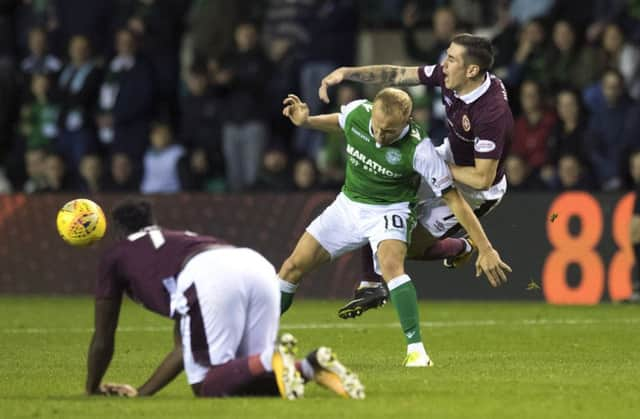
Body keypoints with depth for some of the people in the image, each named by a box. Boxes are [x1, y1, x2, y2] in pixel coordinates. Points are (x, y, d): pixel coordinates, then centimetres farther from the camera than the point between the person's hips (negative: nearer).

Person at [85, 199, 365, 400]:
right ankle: (309, 366, -12)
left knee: (207, 387, -1)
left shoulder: (116, 255, 28)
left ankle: (270, 360, -28)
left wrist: (92, 392, 49)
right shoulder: (181, 239, 44)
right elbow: (184, 348, 44)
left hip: (210, 277, -6)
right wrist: (141, 393, 49)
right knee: (245, 383, 15)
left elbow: (103, 340, 33)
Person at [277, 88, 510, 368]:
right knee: (293, 267, 2)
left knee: (391, 266, -34)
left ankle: (416, 350, -34)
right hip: (347, 205, 5)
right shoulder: (356, 113, -17)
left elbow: (453, 199, -23)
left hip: (389, 211, -5)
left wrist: (485, 249, -23)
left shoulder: (419, 149, -29)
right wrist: (305, 122, -4)